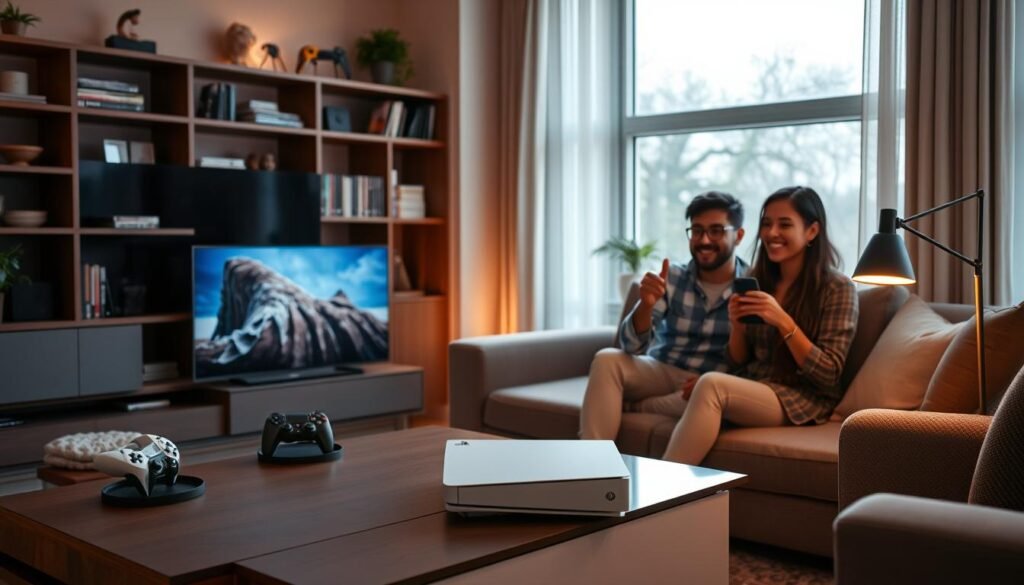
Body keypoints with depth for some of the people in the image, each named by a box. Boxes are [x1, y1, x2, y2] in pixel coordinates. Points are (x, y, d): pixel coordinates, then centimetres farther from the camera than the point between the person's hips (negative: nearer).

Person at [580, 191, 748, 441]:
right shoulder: (671, 278, -1)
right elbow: (632, 346, -10)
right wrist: (646, 305, -30)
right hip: (661, 371, 2)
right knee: (606, 359, -24)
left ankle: (629, 407, -14)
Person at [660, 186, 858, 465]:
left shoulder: (837, 288, -2)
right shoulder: (757, 281, 12)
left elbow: (829, 374, -9)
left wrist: (782, 321, -18)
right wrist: (737, 325, -5)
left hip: (803, 400, -4)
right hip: (750, 390, 5)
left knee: (711, 384, -32)